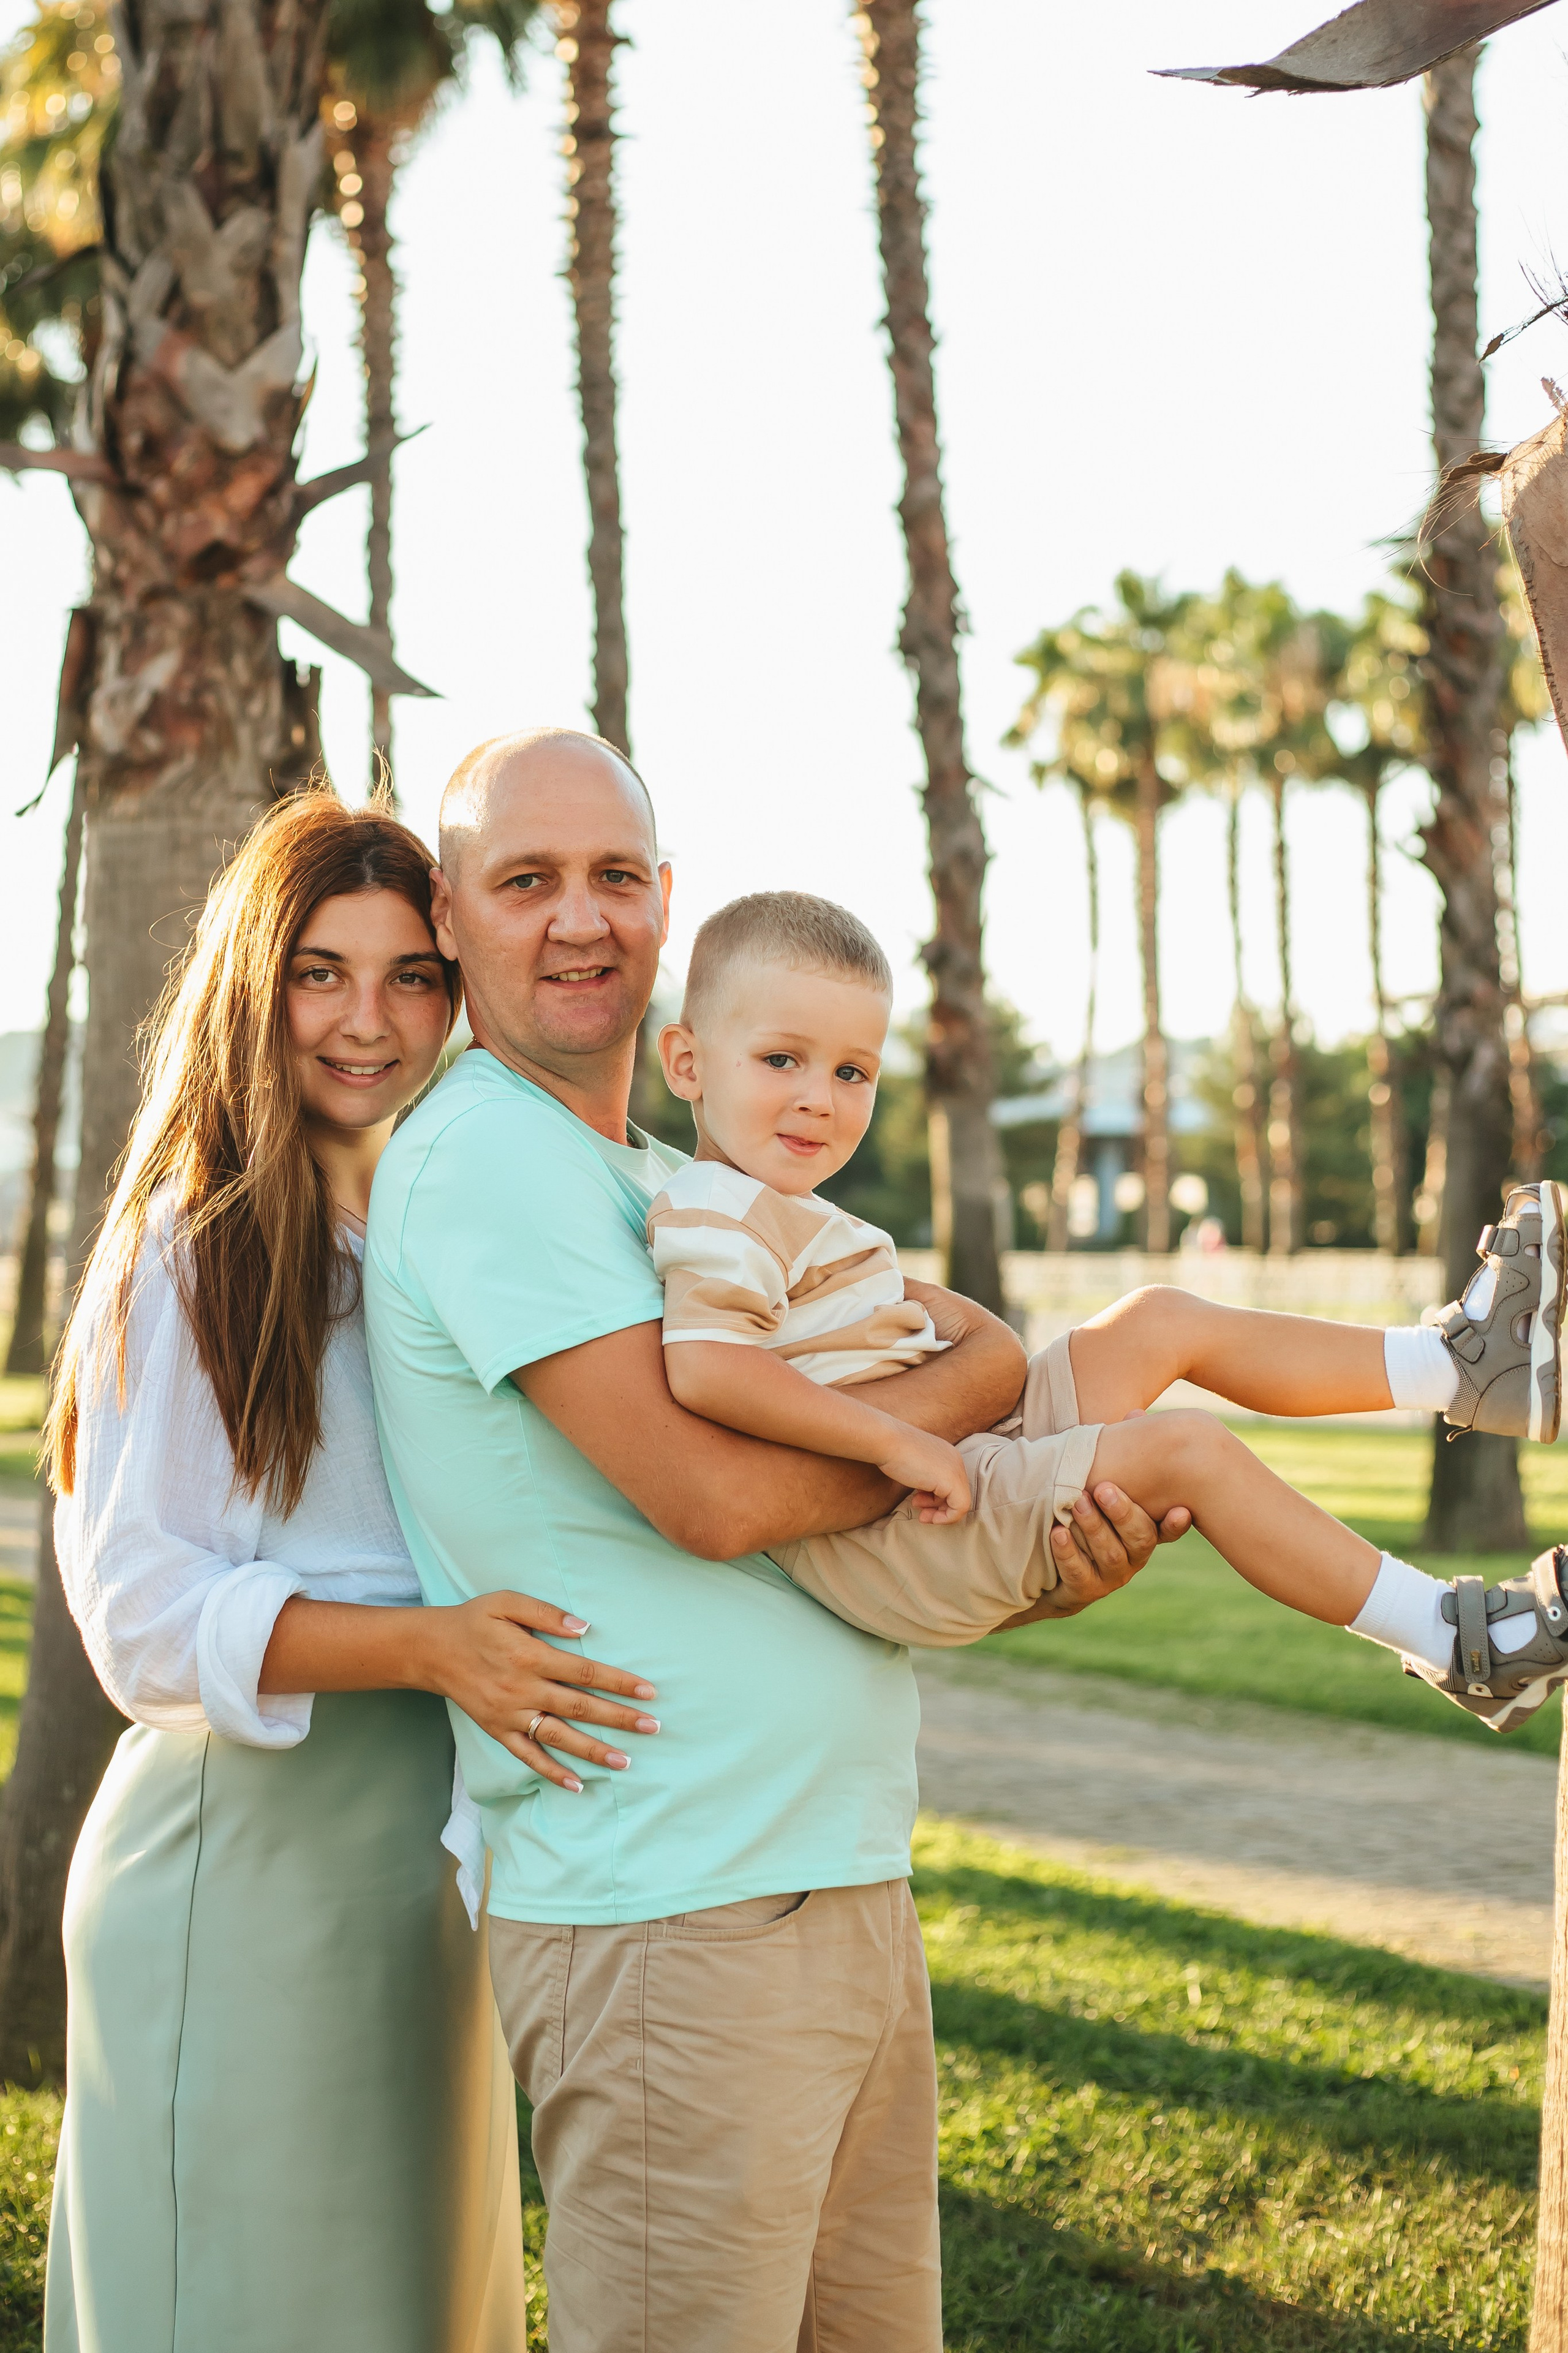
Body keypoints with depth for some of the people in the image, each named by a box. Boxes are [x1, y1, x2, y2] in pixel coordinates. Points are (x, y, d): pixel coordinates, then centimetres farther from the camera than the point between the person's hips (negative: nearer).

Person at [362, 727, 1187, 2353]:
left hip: (853, 1897, 9)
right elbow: (715, 1496, -21)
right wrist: (979, 1375, -5)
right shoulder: (480, 1154, -11)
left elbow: (850, 1555, 19)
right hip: (663, 1922, -9)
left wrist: (1051, 1577, -1)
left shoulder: (668, 1186, 18)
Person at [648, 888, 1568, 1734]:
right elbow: (704, 1366, -34)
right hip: (891, 1539, -11)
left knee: (1161, 1322, 12)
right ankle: (1454, 1638, -11)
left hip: (946, 1461, 11)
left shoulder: (779, 1210, 18)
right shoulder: (717, 1215, -16)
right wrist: (897, 1442, -31)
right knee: (1187, 1448, -17)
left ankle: (1462, 1364, 16)